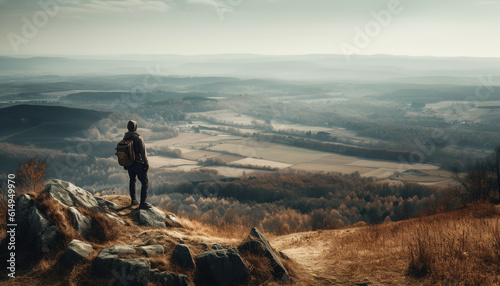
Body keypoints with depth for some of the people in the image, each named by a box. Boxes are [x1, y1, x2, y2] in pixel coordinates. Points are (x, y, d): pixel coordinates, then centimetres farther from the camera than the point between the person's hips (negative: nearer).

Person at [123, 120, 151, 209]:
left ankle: (133, 200, 31)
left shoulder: (124, 139, 1)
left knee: (132, 181, 24)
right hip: (138, 164, -6)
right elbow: (143, 153, -18)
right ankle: (142, 203, -4)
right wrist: (146, 164, -9)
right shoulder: (138, 138, -18)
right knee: (145, 182, 2)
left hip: (129, 164, 6)